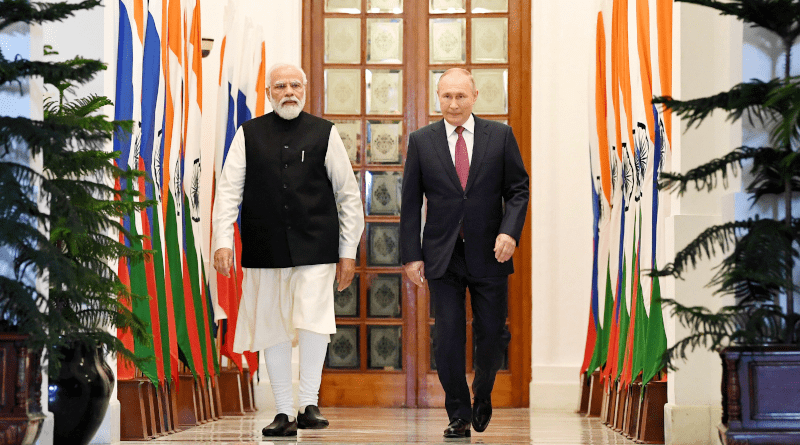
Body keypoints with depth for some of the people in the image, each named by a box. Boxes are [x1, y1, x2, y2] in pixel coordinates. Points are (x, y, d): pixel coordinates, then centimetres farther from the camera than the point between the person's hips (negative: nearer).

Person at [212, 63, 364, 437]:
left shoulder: (324, 133, 6)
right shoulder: (248, 135, 8)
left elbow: (348, 194, 8)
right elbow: (228, 191, 5)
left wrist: (348, 251, 5)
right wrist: (223, 242, -7)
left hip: (315, 248, -1)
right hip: (265, 251, 2)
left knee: (313, 321, -14)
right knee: (272, 328, 4)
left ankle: (309, 404, -2)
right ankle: (284, 413, 12)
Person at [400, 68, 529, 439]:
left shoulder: (500, 136, 4)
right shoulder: (421, 141, 4)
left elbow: (518, 189, 4)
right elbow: (411, 202, 5)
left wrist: (510, 231, -13)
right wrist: (411, 255, -1)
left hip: (489, 254, 0)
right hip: (442, 255, 0)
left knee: (491, 335, 4)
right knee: (448, 336, -3)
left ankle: (482, 394, 33)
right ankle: (459, 415, 9)